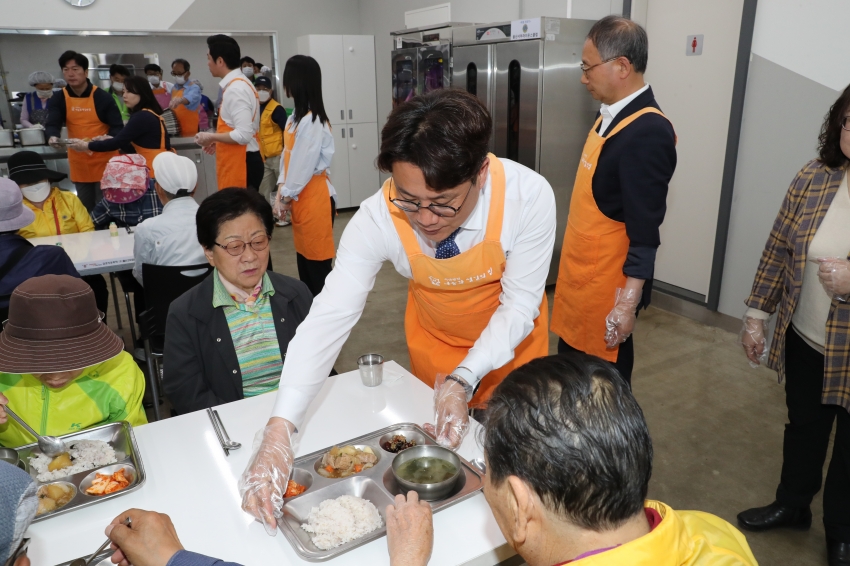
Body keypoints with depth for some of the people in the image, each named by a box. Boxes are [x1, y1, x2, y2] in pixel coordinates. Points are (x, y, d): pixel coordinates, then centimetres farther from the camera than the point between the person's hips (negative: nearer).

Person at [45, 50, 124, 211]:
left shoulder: (102, 97, -11)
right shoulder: (58, 99, -2)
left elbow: (117, 127, -12)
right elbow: (52, 125, -11)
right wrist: (53, 137, -35)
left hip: (104, 159, -4)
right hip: (78, 161, 4)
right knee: (85, 206, 14)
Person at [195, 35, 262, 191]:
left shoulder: (235, 90, -17)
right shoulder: (239, 84, 12)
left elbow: (243, 135, -24)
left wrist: (212, 137, -11)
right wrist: (218, 141, 16)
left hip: (240, 164, -9)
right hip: (239, 162, 9)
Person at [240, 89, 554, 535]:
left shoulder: (529, 196, -34)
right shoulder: (379, 218, -32)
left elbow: (520, 304, -24)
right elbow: (330, 315, -32)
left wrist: (465, 380, -36)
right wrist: (278, 433, -40)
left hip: (508, 342, 0)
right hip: (433, 343, 1)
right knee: (438, 449, 20)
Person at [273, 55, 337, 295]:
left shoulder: (313, 122, -20)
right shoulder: (296, 117, 10)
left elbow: (304, 164, -19)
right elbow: (287, 155, 11)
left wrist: (287, 197, -8)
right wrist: (281, 193, 2)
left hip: (315, 198, -9)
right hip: (300, 198, 9)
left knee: (317, 260, 0)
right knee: (304, 257, 17)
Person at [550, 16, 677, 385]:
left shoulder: (648, 132, -21)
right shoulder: (614, 115, 7)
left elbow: (645, 230, -22)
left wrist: (627, 302, -22)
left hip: (606, 282, -9)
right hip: (582, 271, 9)